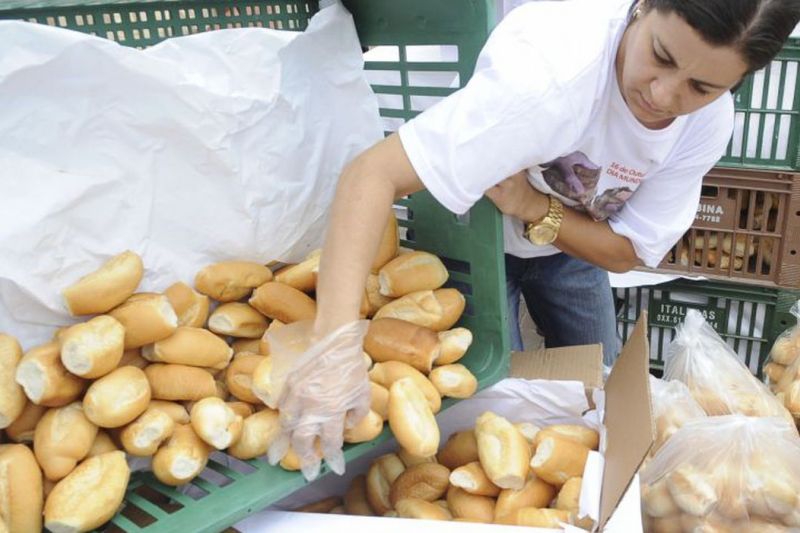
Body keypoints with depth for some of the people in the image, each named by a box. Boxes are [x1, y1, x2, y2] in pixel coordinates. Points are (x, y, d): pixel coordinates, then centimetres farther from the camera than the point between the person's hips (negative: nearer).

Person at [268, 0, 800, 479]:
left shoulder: (710, 121, -23)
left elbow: (627, 252, -16)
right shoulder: (549, 68, -42)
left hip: (573, 240, 5)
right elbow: (372, 173, -48)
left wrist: (535, 209, -35)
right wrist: (335, 341, -58)